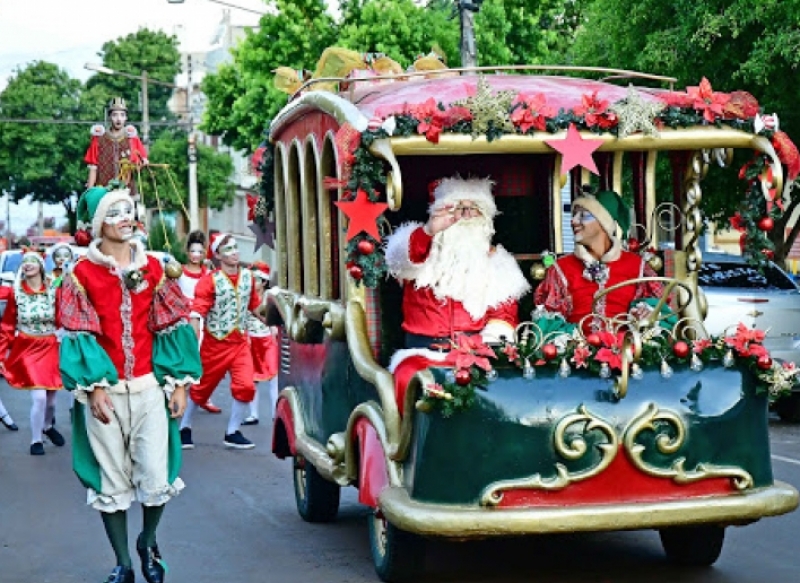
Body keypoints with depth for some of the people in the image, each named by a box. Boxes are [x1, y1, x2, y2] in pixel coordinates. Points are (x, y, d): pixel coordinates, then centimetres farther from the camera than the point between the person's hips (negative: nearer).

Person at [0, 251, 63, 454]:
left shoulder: (53, 292, -2)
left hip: (51, 349, 2)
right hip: (27, 350, -2)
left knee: (51, 397, 10)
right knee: (39, 397, -14)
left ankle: (48, 426, 43)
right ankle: (36, 440, 6)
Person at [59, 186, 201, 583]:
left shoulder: (152, 269, 8)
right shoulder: (82, 275, -1)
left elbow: (172, 326, 8)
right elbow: (78, 335, -5)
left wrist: (179, 381, 2)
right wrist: (94, 387, -13)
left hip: (149, 389, 2)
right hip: (104, 391, -2)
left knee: (156, 477, -3)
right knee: (111, 480, 4)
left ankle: (148, 541, 25)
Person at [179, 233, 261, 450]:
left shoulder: (247, 276, 2)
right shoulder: (210, 281, -14)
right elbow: (196, 313, -20)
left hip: (240, 342, 4)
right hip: (215, 343, -4)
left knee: (246, 387, -11)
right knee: (201, 387, 10)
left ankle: (232, 433, 6)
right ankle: (184, 428, 30)